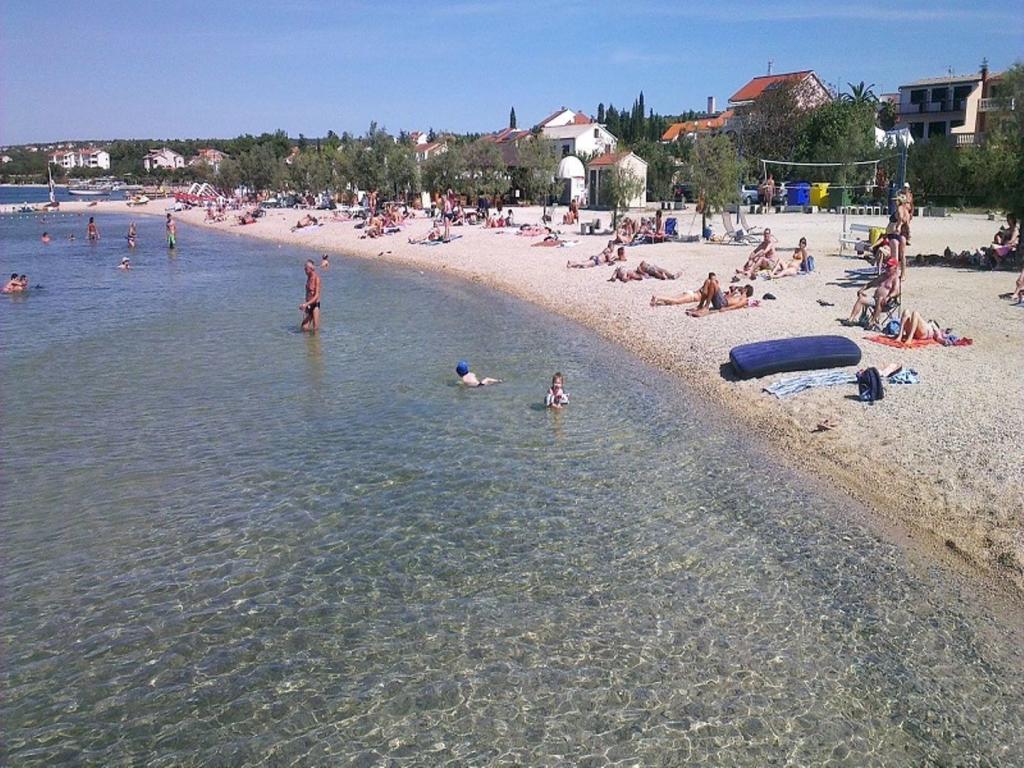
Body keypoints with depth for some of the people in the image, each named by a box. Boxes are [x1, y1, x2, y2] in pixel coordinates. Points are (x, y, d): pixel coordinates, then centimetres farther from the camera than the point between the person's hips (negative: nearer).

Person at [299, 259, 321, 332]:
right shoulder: (308, 277, 9)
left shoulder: (316, 278, -14)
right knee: (304, 327, 2)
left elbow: (317, 296, -19)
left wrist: (306, 304, -24)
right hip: (308, 305, 7)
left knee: (315, 329, -1)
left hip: (315, 305, -7)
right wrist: (305, 305, 11)